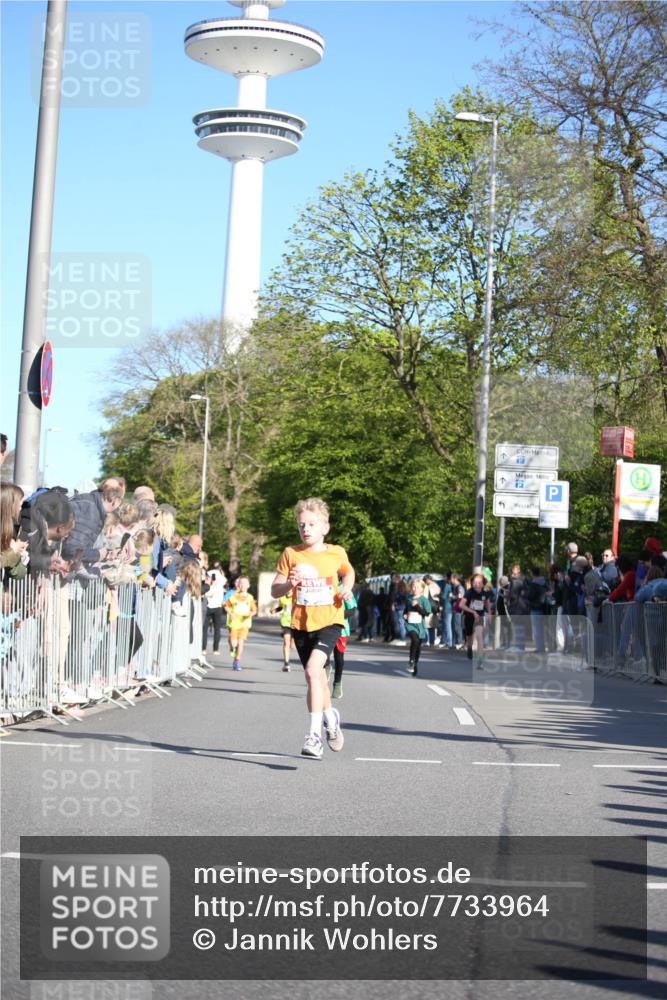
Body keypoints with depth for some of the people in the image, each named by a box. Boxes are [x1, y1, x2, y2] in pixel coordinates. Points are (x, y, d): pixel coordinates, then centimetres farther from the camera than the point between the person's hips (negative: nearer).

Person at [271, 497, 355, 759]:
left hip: (329, 622, -3)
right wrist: (289, 584, -21)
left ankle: (314, 733, -21)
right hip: (301, 624, 3)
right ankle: (330, 716, 43)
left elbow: (348, 572, 21)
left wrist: (346, 590, 1)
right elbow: (274, 591, -1)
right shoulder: (291, 554, -2)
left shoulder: (336, 553, -1)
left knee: (313, 669, -24)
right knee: (316, 677, 14)